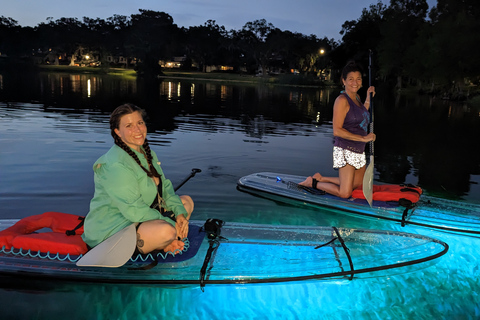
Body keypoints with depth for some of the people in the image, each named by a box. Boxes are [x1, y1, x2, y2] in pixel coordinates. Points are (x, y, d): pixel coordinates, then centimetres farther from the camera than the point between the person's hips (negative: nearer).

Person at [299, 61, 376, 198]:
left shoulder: (357, 97, 11)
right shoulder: (342, 100, -16)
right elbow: (337, 130, -22)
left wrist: (368, 99, 12)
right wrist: (363, 138, -21)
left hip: (359, 151, 9)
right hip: (345, 150, -9)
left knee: (358, 185, 21)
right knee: (345, 193, -8)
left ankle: (321, 178, 27)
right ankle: (312, 183, 10)